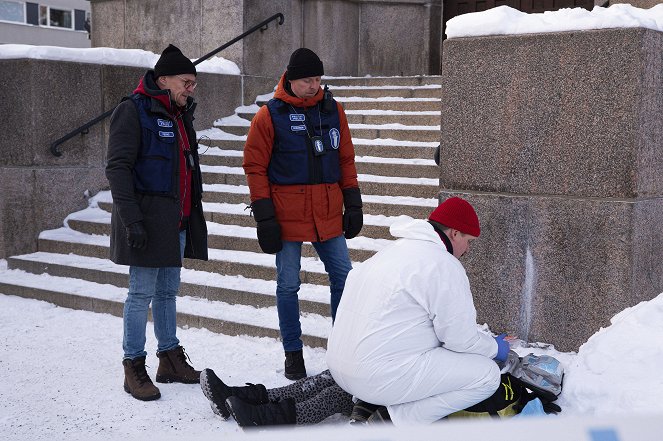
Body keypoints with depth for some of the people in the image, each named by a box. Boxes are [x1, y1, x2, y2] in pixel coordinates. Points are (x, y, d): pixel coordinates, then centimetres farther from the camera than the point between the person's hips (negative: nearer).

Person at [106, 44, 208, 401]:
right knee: (142, 294, -3)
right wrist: (132, 220, -21)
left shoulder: (180, 114, 17)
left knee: (168, 291, 14)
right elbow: (118, 168, -15)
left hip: (177, 222, 8)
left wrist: (194, 216, 21)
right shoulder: (134, 111, -9)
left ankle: (170, 359, 23)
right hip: (147, 221, -8)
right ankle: (133, 367, 6)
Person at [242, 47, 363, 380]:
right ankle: (293, 353, 18)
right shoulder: (270, 116, -6)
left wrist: (353, 204, 9)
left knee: (343, 277, 6)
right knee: (288, 285, 5)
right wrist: (264, 217, -9)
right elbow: (255, 167, -5)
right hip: (288, 215, -3)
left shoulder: (332, 110, 6)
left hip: (328, 214, 4)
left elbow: (346, 159, 12)